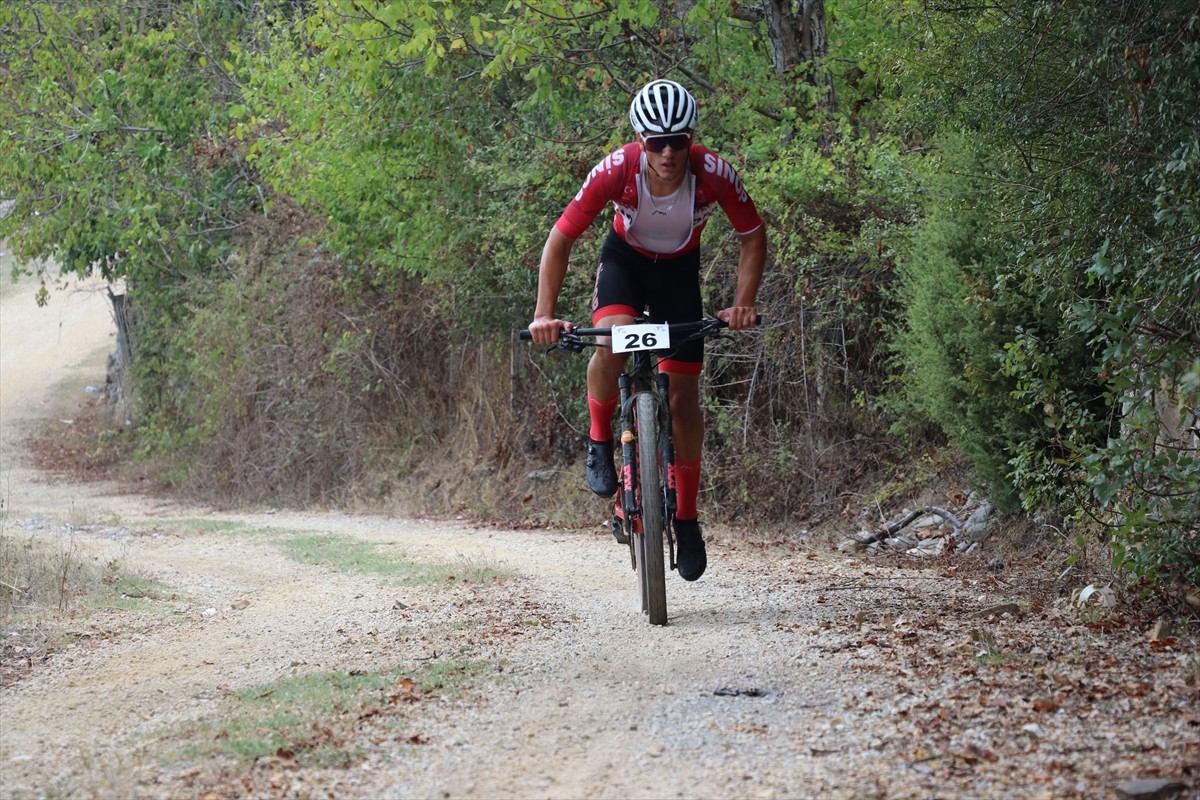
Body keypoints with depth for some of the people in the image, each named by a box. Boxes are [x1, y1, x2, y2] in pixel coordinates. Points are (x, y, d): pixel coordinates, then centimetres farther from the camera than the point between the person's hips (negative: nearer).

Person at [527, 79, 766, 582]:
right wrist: (544, 315, -31)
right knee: (611, 341, -33)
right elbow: (560, 240, -24)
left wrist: (743, 304, -24)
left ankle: (687, 517, 13)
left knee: (684, 396, -1)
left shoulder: (714, 175, -31)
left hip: (679, 268, 1)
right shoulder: (616, 171, -33)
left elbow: (753, 235, -13)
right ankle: (600, 441, -6)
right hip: (625, 258, -1)